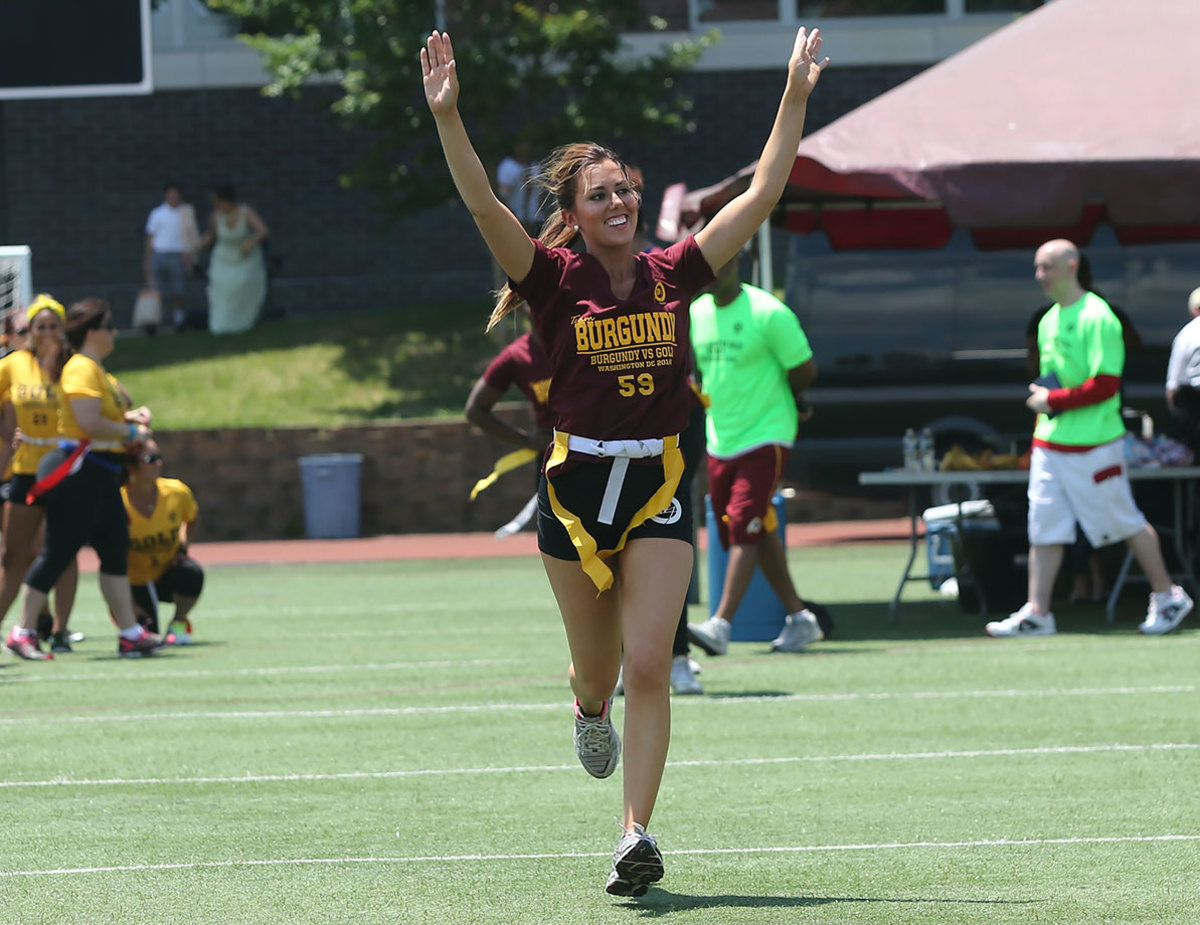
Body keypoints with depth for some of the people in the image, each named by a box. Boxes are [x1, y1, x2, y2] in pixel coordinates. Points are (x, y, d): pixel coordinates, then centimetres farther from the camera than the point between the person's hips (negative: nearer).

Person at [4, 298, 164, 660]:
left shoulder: (96, 369, 18)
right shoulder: (82, 368, -14)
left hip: (101, 478, 11)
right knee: (58, 553, -6)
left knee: (116, 552, 7)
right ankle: (23, 633, 1)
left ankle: (130, 633, 9)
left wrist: (129, 417, 8)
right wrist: (131, 433, -13)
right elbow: (89, 422, -24)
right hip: (78, 472, -11)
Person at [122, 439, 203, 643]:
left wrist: (182, 547, -5)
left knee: (191, 573, -34)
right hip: (136, 581, -2)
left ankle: (179, 624, -4)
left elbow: (191, 517, 12)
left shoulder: (177, 492, -14)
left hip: (169, 572, 2)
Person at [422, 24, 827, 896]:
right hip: (577, 486, 0)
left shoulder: (671, 274, 3)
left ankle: (637, 836, -12)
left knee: (647, 666, -11)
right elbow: (484, 205, -16)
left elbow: (761, 197, 6)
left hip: (659, 487, 0)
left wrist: (796, 99, 4)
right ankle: (590, 712, 52)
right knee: (597, 668, 14)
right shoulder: (556, 279, -3)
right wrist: (448, 116, -28)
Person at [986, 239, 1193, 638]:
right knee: (1045, 527, 2)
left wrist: (1052, 400, -17)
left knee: (1125, 523, 3)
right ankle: (1037, 613, 2)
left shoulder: (1096, 318, -15)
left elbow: (1106, 384, -21)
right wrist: (1040, 398, 6)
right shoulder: (1048, 320, 13)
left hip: (1092, 446, -8)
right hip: (1050, 444, 8)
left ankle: (1168, 597, 17)